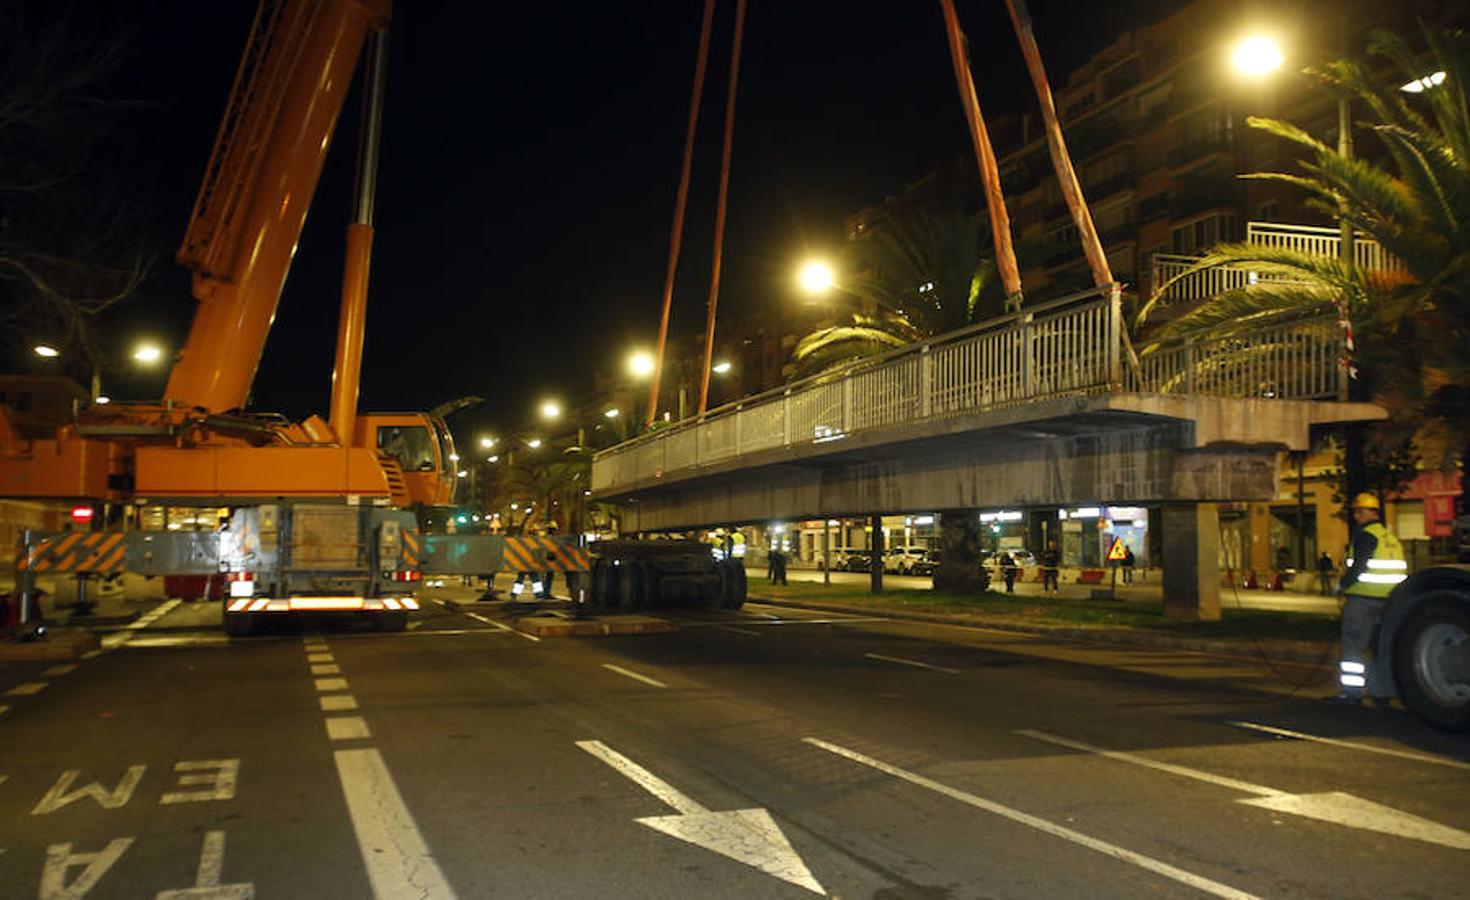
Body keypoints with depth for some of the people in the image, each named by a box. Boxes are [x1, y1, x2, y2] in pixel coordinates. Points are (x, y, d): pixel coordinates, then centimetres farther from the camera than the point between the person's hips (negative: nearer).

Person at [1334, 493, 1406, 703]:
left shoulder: (1365, 535, -11)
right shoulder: (1391, 537, 17)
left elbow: (1359, 565, -20)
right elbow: (1402, 571, 20)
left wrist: (1342, 585, -8)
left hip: (1363, 599, -9)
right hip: (1387, 600, 9)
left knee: (1353, 645, -5)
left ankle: (1352, 692, -7)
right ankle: (1382, 690, 18)